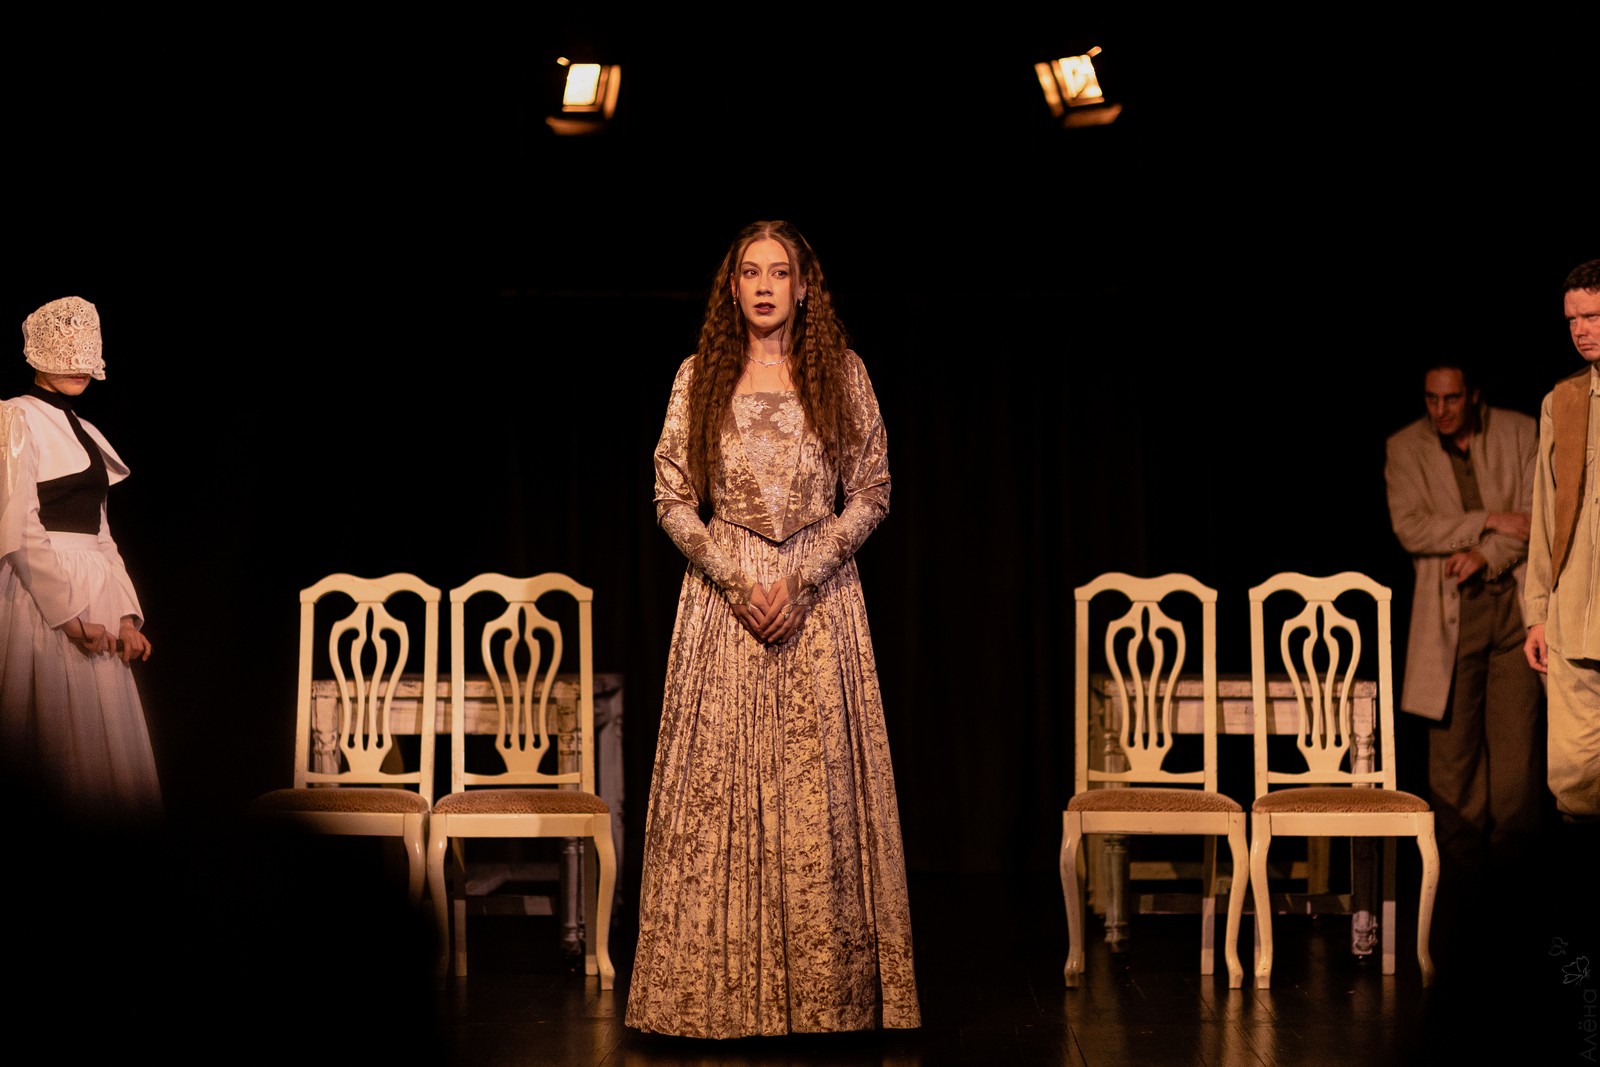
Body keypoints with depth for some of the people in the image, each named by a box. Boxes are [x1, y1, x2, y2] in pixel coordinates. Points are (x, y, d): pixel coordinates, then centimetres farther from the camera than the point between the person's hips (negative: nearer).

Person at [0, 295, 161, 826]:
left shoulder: (85, 434, 19)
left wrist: (128, 615, 6)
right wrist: (68, 612, -16)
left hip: (97, 594, 8)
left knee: (108, 754, 6)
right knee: (60, 751, -7)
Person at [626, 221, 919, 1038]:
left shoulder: (842, 377, 3)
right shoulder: (699, 378, 4)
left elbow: (871, 496, 2)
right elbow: (671, 498, 2)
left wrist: (800, 578, -9)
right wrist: (736, 579, -9)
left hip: (820, 593, 0)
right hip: (722, 590, 0)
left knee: (820, 786, -1)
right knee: (717, 781, -1)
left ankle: (828, 989, 7)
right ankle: (720, 986, 7)